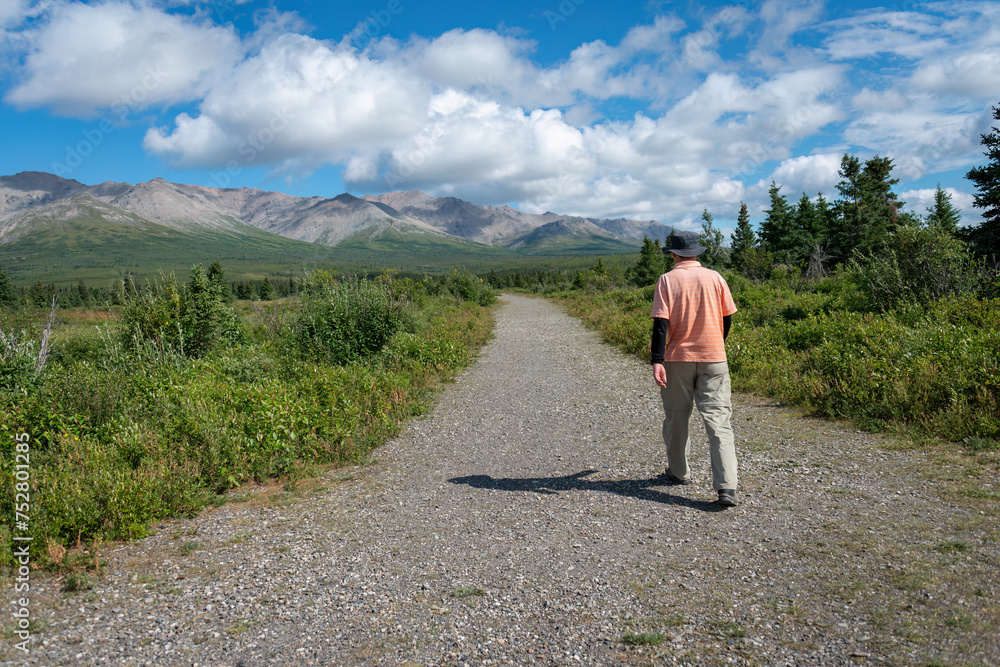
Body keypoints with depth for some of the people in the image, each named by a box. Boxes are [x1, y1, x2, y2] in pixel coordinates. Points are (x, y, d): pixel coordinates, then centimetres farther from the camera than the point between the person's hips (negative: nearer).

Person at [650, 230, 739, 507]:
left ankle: (678, 473, 31)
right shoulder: (714, 278, 3)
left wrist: (657, 360, -12)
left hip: (678, 359, -1)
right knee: (719, 421, -2)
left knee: (676, 417, 15)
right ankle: (726, 487, -11)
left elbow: (661, 323, -11)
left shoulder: (667, 280, -4)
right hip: (713, 359, 1)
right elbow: (727, 318, 9)